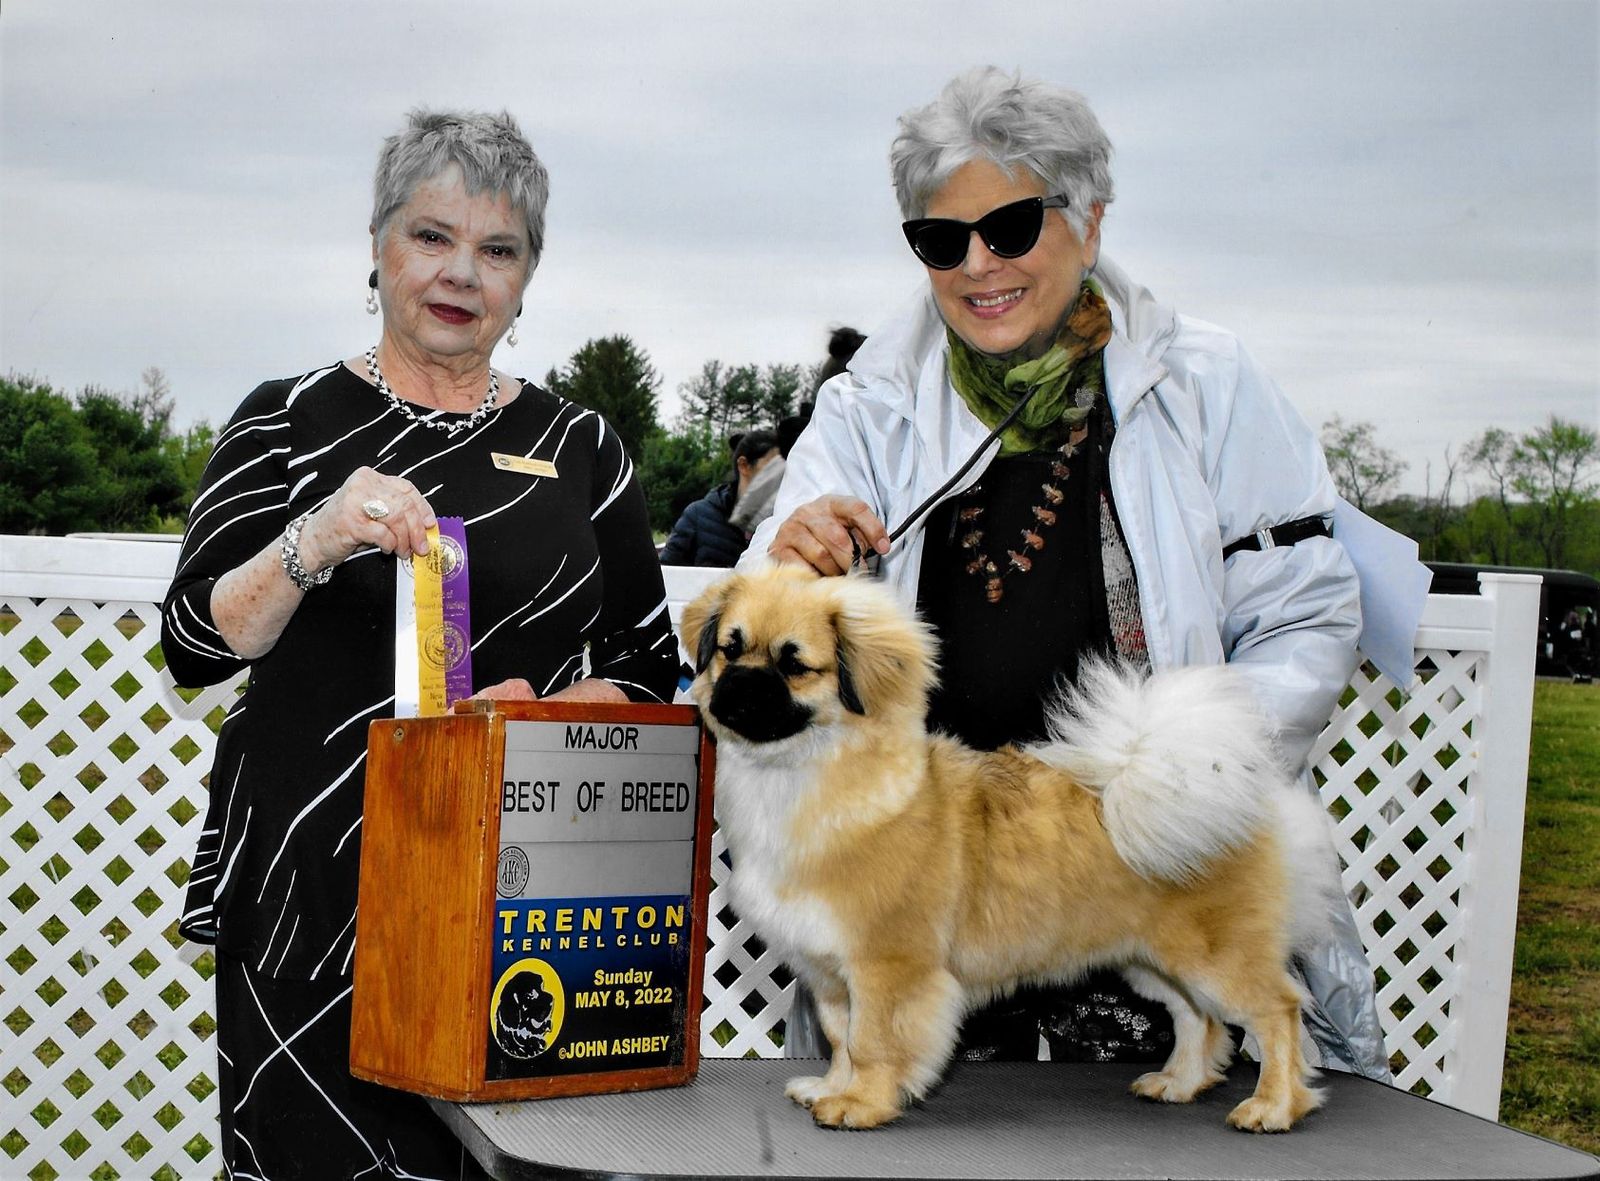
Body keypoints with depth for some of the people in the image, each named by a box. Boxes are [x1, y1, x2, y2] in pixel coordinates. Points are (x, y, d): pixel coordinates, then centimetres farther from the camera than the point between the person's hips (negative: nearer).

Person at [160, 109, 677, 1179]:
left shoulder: (579, 447, 8)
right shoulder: (291, 422, 3)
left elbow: (649, 668, 10)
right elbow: (194, 647, -5)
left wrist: (542, 714, -10)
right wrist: (312, 543, -23)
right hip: (314, 888, -1)